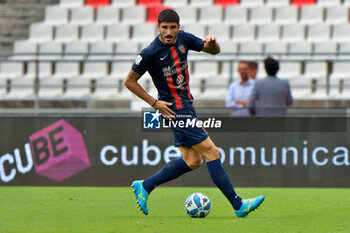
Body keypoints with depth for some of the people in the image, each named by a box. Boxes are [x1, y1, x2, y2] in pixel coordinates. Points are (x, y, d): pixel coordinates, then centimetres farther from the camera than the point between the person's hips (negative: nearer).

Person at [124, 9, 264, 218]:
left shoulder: (183, 38, 2)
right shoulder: (150, 53, -16)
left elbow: (214, 51, 13)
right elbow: (130, 82, -7)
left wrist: (212, 43, -11)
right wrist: (154, 103, -11)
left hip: (187, 104, 8)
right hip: (175, 109, -8)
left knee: (192, 161, 9)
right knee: (211, 152, -10)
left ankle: (144, 186, 18)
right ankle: (238, 205, -7)